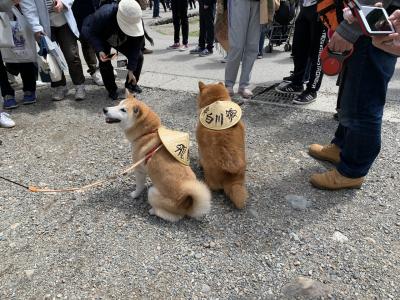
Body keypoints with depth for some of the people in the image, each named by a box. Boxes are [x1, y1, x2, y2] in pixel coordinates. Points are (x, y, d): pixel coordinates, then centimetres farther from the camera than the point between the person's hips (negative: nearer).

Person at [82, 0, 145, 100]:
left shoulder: (137, 22, -34)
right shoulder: (103, 14, -43)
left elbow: (135, 46, -28)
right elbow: (87, 30, -28)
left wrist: (131, 70, -29)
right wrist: (99, 50, -42)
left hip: (123, 41, 3)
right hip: (102, 40, -2)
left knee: (138, 57, -10)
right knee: (105, 63, -21)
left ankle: (131, 84, 10)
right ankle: (113, 91, -3)